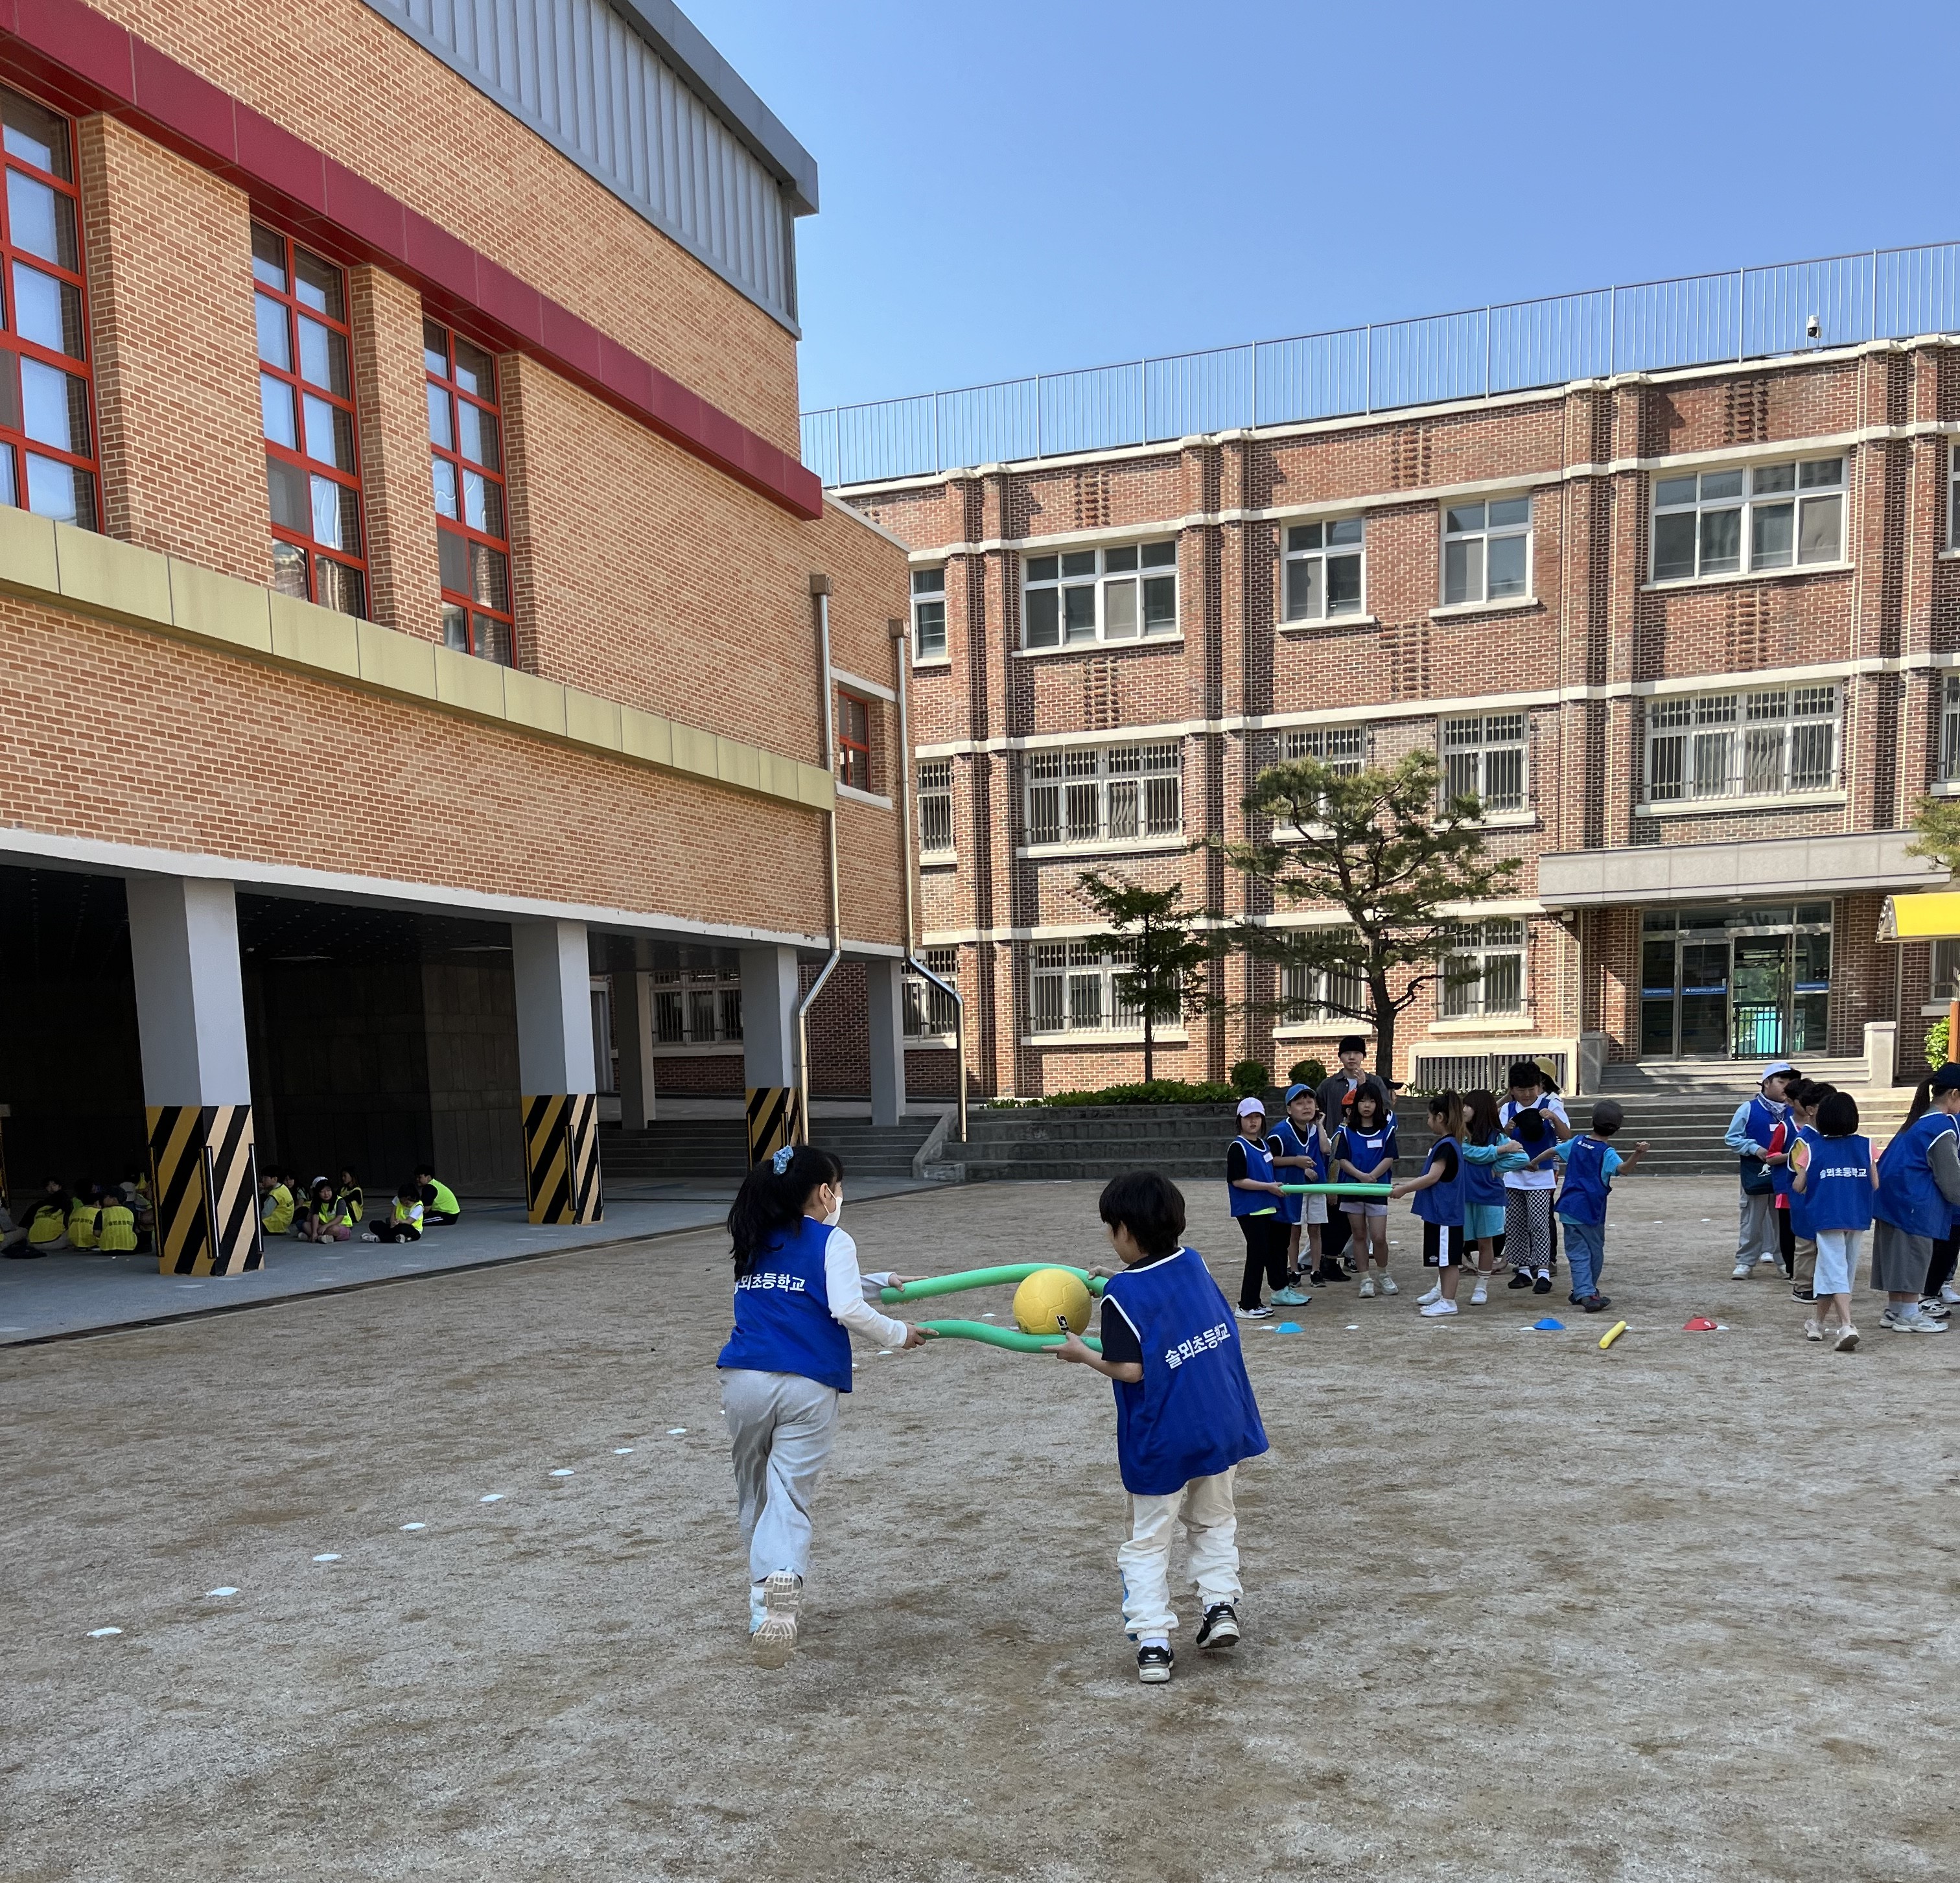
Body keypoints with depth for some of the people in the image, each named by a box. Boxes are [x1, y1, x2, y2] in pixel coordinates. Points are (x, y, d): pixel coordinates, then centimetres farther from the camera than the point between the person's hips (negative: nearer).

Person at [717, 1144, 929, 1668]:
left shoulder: (756, 1243, 19)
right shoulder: (831, 1241, 1)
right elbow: (847, 1310, -9)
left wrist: (884, 1283, 32)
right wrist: (899, 1334, 6)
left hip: (745, 1379, 4)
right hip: (808, 1387, -4)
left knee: (754, 1491, 20)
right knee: (789, 1497, -4)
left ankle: (763, 1604, 28)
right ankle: (782, 1578, -31)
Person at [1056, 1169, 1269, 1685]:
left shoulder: (1122, 1291, -17)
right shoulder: (1194, 1263, 0)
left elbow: (1130, 1368, -22)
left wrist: (1083, 1355, -3)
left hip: (1161, 1443, -5)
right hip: (1224, 1425, 5)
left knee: (1148, 1540, 10)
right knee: (1215, 1521, 25)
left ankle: (1153, 1642, 6)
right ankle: (1221, 1604, 14)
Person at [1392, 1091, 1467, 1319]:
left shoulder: (1446, 1145, -19)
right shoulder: (1448, 1143, 13)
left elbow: (1433, 1177, -23)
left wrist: (1405, 1189, -18)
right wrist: (1408, 1183, 18)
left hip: (1445, 1213, -10)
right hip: (1440, 1212, 10)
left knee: (1448, 1257, -3)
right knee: (1444, 1257, 19)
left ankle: (1448, 1301, 1)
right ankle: (1442, 1291, 29)